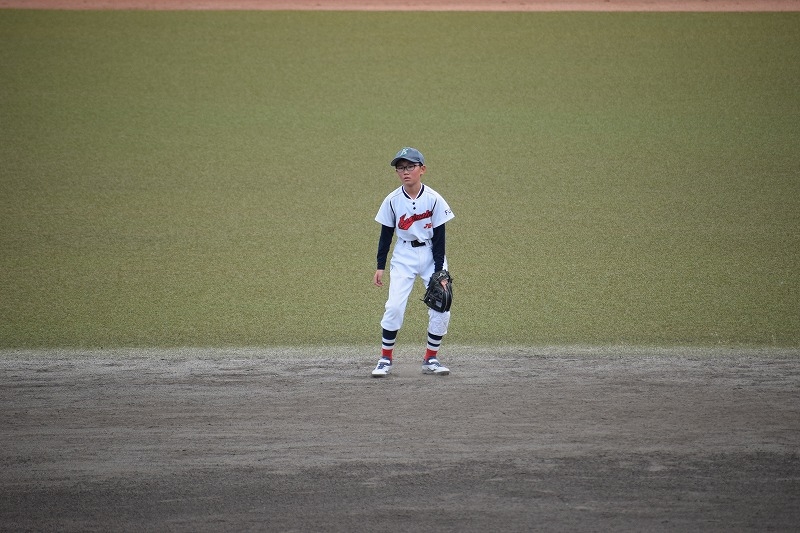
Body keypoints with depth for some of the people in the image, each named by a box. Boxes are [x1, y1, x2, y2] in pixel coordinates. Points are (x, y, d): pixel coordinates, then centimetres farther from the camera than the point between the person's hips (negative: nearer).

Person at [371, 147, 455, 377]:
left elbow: (439, 237, -8)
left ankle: (430, 359, 10)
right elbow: (386, 234, 3)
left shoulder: (434, 199, -11)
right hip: (403, 257, 0)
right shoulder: (392, 200, -7)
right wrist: (380, 267, 1)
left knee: (441, 308, -6)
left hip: (431, 255, 0)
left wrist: (439, 271, -10)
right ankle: (385, 359, 0)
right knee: (394, 306, -12)